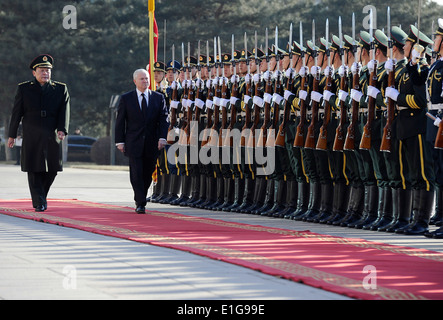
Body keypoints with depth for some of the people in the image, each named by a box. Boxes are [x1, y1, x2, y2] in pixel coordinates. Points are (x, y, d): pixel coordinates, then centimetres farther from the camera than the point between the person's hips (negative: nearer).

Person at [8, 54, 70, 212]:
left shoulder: (61, 89, 8)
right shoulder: (24, 89, 6)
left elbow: (64, 111, -3)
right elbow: (16, 113, 8)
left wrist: (62, 130, -18)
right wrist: (12, 135, 7)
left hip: (53, 138, 1)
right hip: (32, 138, -1)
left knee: (52, 169, 5)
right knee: (34, 170, -5)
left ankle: (41, 195, 29)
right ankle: (39, 203, 0)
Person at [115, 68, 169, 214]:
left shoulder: (159, 98, 6)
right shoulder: (126, 98, 3)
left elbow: (164, 119, 3)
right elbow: (120, 121, 3)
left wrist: (162, 137, -10)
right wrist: (120, 141, -3)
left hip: (152, 144, 2)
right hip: (134, 144, -2)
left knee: (148, 174, 7)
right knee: (136, 173, -8)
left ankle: (140, 199, 25)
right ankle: (140, 203, -4)